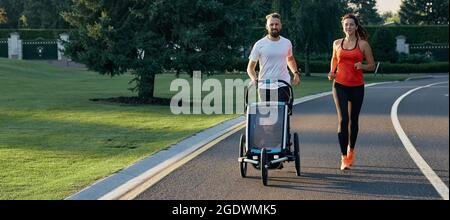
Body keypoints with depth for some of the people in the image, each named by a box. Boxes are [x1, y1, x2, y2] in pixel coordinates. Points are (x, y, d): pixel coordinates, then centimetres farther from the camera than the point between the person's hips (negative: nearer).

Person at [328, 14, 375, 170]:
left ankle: (351, 150, 35)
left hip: (357, 86, 0)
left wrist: (362, 66, -15)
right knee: (343, 120, -11)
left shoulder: (363, 44, 1)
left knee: (353, 120, 11)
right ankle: (344, 157, -7)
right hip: (340, 85, 0)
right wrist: (332, 72, 6)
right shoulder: (337, 44, 8)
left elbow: (372, 66, 6)